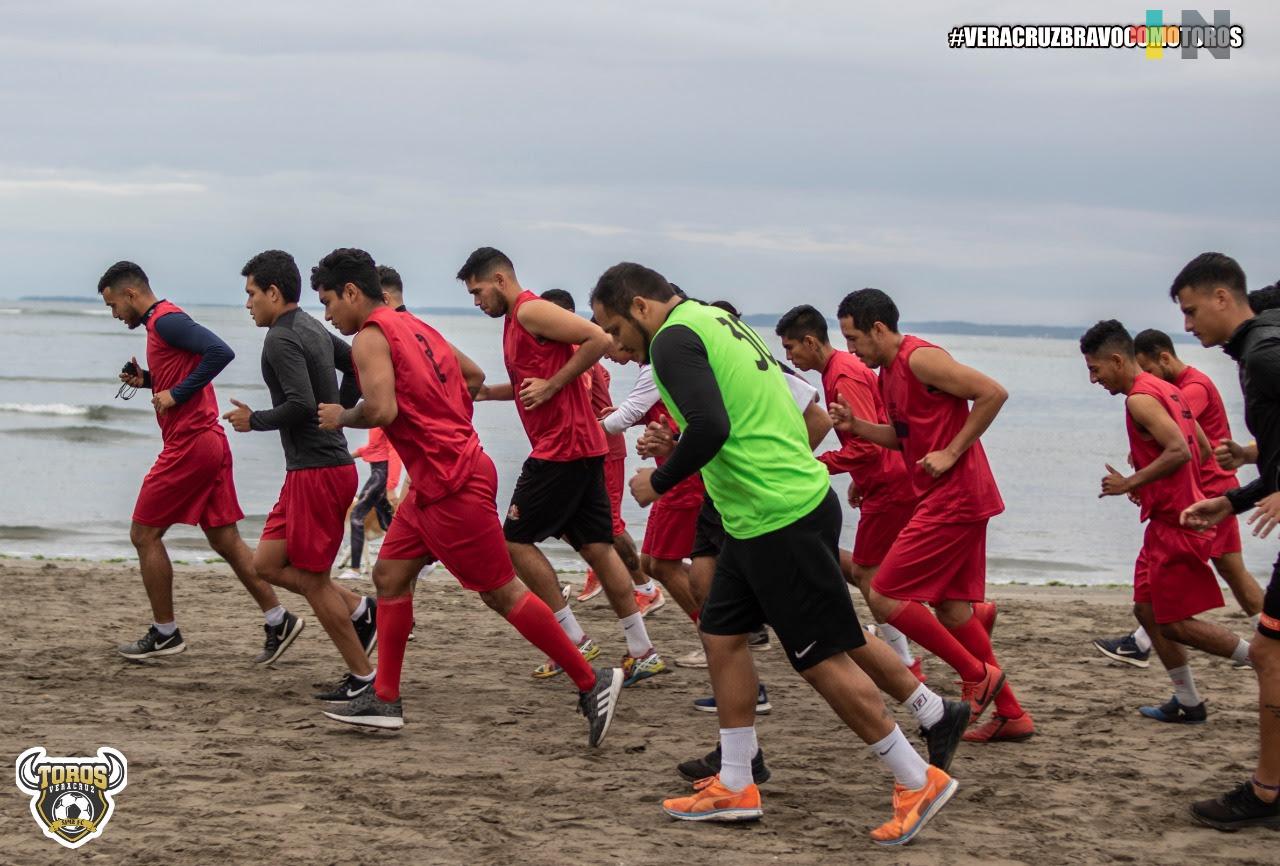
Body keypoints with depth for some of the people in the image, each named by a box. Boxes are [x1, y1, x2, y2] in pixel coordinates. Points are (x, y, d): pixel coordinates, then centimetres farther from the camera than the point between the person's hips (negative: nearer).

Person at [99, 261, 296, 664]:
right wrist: (147, 380, 11)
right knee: (225, 540, 9)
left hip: (189, 445, -10)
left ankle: (164, 634, 7)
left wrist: (175, 393, -20)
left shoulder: (166, 320, -12)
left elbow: (220, 351, -25)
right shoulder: (163, 322, 19)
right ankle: (279, 621, 7)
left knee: (144, 534, 1)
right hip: (210, 443, 10)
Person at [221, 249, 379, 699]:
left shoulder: (281, 339, -15)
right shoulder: (313, 329, 14)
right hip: (312, 469, 10)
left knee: (311, 578, -2)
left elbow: (301, 405, -25)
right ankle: (358, 608, 14)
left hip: (316, 471, -10)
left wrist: (254, 420, -9)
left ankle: (362, 676, 5)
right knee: (267, 563, 13)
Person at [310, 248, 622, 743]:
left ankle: (592, 684, 1)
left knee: (501, 592, -4)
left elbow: (382, 409, -26)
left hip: (451, 485, -10)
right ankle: (385, 700, 17)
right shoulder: (412, 326, 16)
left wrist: (341, 418, -7)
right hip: (435, 483, 10)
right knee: (389, 575, 13)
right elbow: (473, 376, 25)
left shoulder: (370, 337, -12)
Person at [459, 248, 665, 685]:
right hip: (582, 448, 10)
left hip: (561, 448, -10)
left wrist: (550, 386, -18)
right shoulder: (515, 319, 19)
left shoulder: (531, 311, -11)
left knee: (517, 539, -2)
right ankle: (643, 652, 7)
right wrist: (487, 392, 13)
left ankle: (575, 642, -1)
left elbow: (598, 338, -21)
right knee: (596, 547, 8)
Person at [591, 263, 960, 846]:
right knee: (722, 635, 15)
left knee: (821, 660, -4)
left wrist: (659, 480, -11)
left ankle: (919, 782, 5)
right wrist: (681, 438, 18)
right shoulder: (715, 319, 17)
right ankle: (735, 787, 21)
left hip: (780, 520, -10)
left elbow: (710, 429, -26)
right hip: (756, 519, 10)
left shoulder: (674, 340, -13)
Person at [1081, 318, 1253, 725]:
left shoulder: (1141, 399, -16)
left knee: (1176, 623, -4)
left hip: (1176, 524, -10)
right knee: (1148, 610, 14)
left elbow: (1179, 450, -28)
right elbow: (1202, 448, 18)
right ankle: (1187, 702, 18)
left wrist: (1130, 483, -19)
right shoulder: (1166, 390, 14)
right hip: (1168, 521, 10)